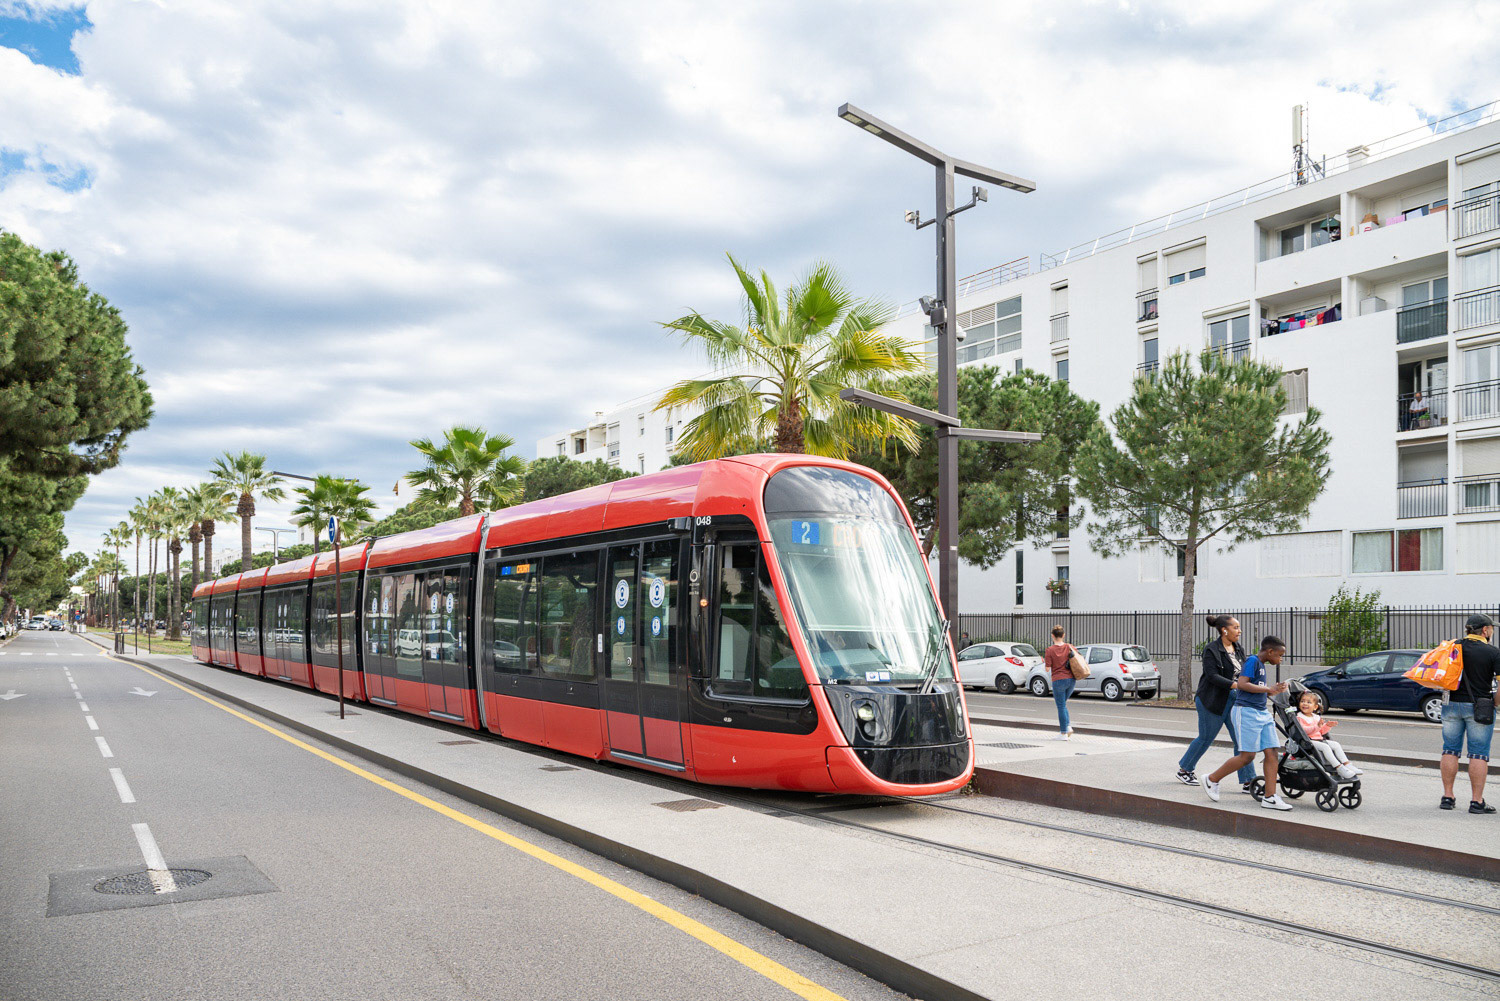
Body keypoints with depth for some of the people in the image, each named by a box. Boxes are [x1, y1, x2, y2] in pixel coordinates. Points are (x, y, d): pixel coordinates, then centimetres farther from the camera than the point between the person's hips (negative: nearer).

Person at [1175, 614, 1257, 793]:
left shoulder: (1239, 650, 9)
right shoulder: (1211, 649, -13)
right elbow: (1212, 675, -21)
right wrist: (1234, 685, -30)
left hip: (1234, 701, 7)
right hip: (1213, 701, -7)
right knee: (1206, 738, 5)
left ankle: (1248, 782, 2)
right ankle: (1183, 770, 24)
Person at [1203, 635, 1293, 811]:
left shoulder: (1261, 665, 19)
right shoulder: (1252, 661, -9)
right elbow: (1242, 684, -21)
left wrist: (1275, 690, 13)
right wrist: (1269, 689, -16)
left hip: (1262, 712, 9)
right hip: (1246, 711, -9)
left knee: (1271, 752, 0)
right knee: (1247, 756, -9)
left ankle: (1270, 797, 1)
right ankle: (1211, 779, 5)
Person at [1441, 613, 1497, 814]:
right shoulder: (1492, 653, -7)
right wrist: (1494, 703, 2)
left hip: (1452, 705, 3)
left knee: (1450, 751, 9)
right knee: (1479, 754, 2)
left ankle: (1447, 797, 12)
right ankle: (1477, 801, 3)